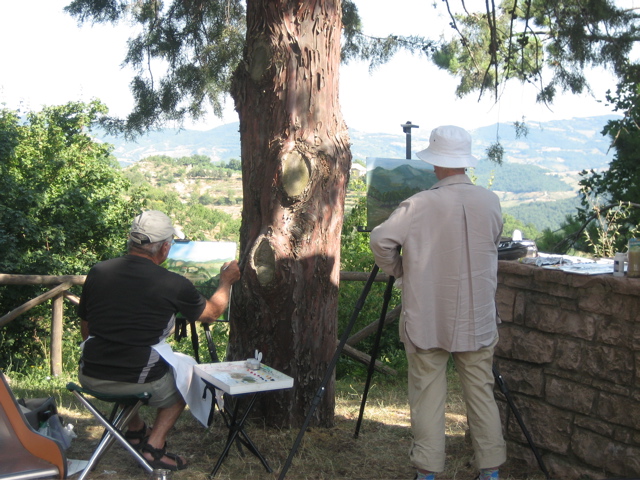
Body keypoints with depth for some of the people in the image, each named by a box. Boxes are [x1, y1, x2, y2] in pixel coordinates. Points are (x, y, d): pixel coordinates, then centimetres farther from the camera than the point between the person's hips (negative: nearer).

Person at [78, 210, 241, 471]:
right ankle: (154, 445, 14)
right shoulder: (174, 285, -11)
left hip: (90, 377, 4)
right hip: (140, 380, -4)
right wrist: (227, 281, 26)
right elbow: (211, 313, 8)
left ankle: (135, 429, 38)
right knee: (187, 370, 25)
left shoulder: (97, 272, -1)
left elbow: (85, 328, 13)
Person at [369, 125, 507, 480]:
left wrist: (397, 270, 3)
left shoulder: (420, 205, -14)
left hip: (427, 319, -3)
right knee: (481, 393, 12)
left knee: (427, 394, 6)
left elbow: (380, 240, -15)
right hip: (477, 320, 3)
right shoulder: (491, 203, -1)